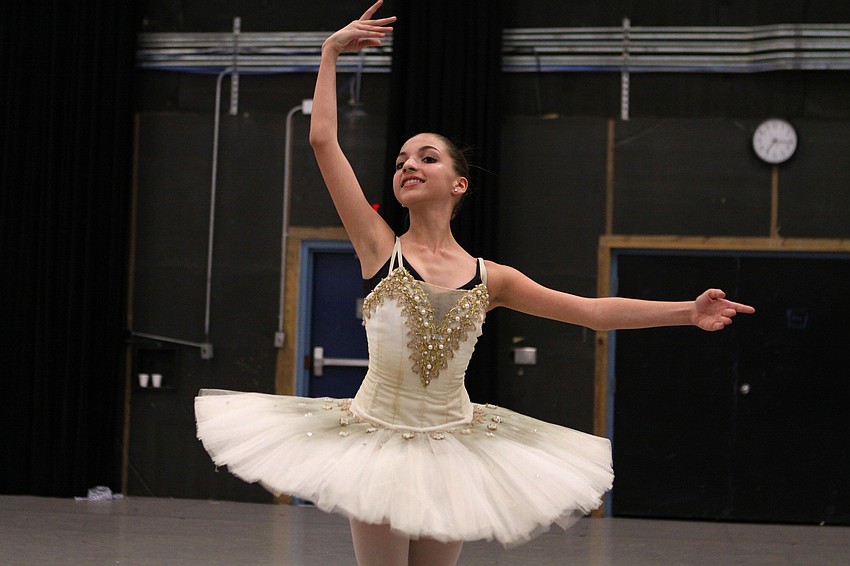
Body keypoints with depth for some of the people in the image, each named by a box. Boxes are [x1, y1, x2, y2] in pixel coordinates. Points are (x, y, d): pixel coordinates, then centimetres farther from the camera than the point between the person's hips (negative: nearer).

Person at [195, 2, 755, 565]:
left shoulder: (490, 278, 1)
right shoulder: (380, 249, -5)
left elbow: (593, 310, 4)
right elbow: (323, 140, -9)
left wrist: (689, 311, 0)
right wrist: (331, 53, -4)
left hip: (451, 448, 2)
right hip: (378, 439, -2)